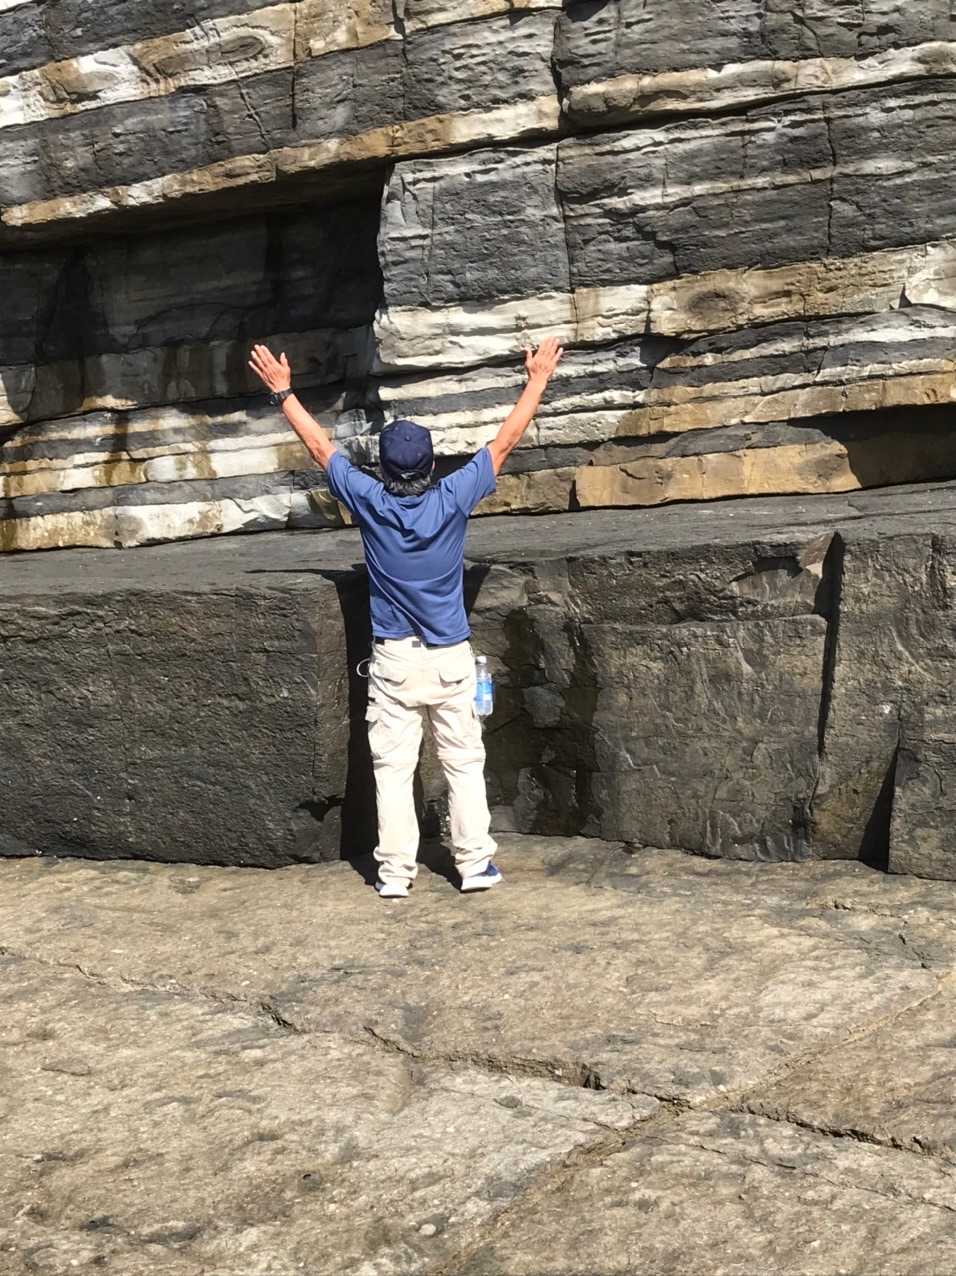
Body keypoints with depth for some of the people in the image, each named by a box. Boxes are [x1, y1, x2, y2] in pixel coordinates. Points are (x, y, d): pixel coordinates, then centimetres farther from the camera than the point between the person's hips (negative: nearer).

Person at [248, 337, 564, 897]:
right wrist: (539, 379, 8)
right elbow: (505, 441, -2)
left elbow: (320, 444, 2)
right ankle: (475, 862, 14)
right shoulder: (453, 499, -11)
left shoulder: (370, 502, -9)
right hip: (451, 658, 0)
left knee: (393, 767, 6)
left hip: (394, 661, 0)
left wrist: (283, 392, 15)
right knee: (465, 762, 10)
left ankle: (395, 872, 9)